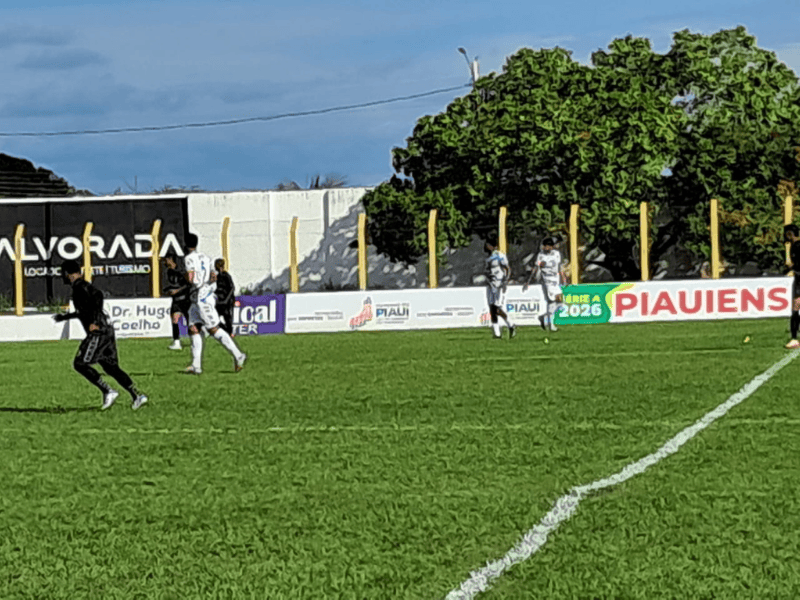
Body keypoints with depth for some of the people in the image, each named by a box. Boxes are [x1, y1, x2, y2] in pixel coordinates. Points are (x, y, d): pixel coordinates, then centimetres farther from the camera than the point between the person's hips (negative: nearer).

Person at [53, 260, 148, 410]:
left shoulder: (80, 287, -7)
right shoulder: (83, 286, 23)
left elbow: (98, 295, -25)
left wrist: (94, 322, -27)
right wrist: (66, 316, 46)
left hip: (98, 331, -10)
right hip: (107, 330, 10)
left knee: (80, 364, -5)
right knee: (111, 367, 9)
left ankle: (108, 391, -9)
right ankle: (137, 395, 1)